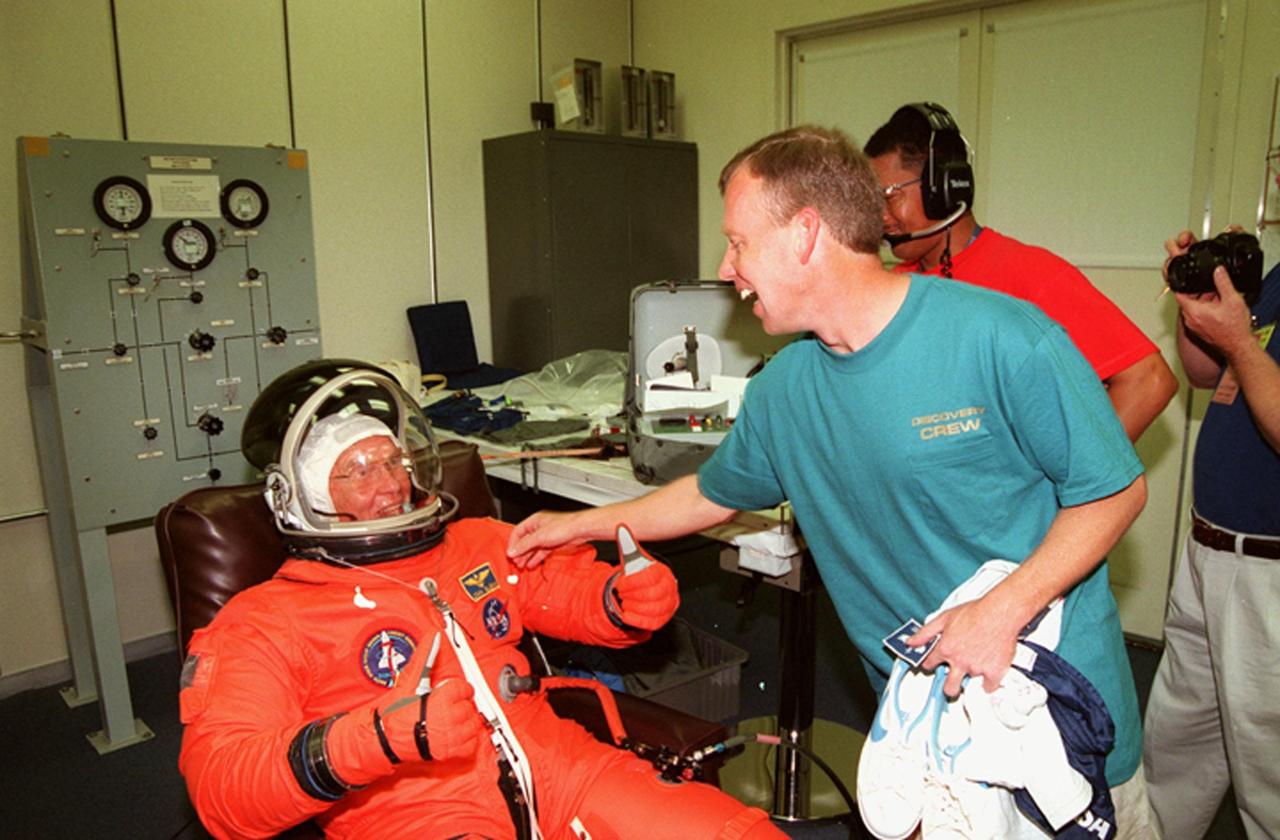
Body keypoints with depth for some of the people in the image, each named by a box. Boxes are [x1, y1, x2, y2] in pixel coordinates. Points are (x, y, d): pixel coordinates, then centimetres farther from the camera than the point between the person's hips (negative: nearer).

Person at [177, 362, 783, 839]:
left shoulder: (479, 547, 20)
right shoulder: (262, 622, 6)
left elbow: (576, 585, 27)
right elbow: (219, 785, -6)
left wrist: (631, 598, 2)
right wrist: (381, 735, -23)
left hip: (556, 768, 4)